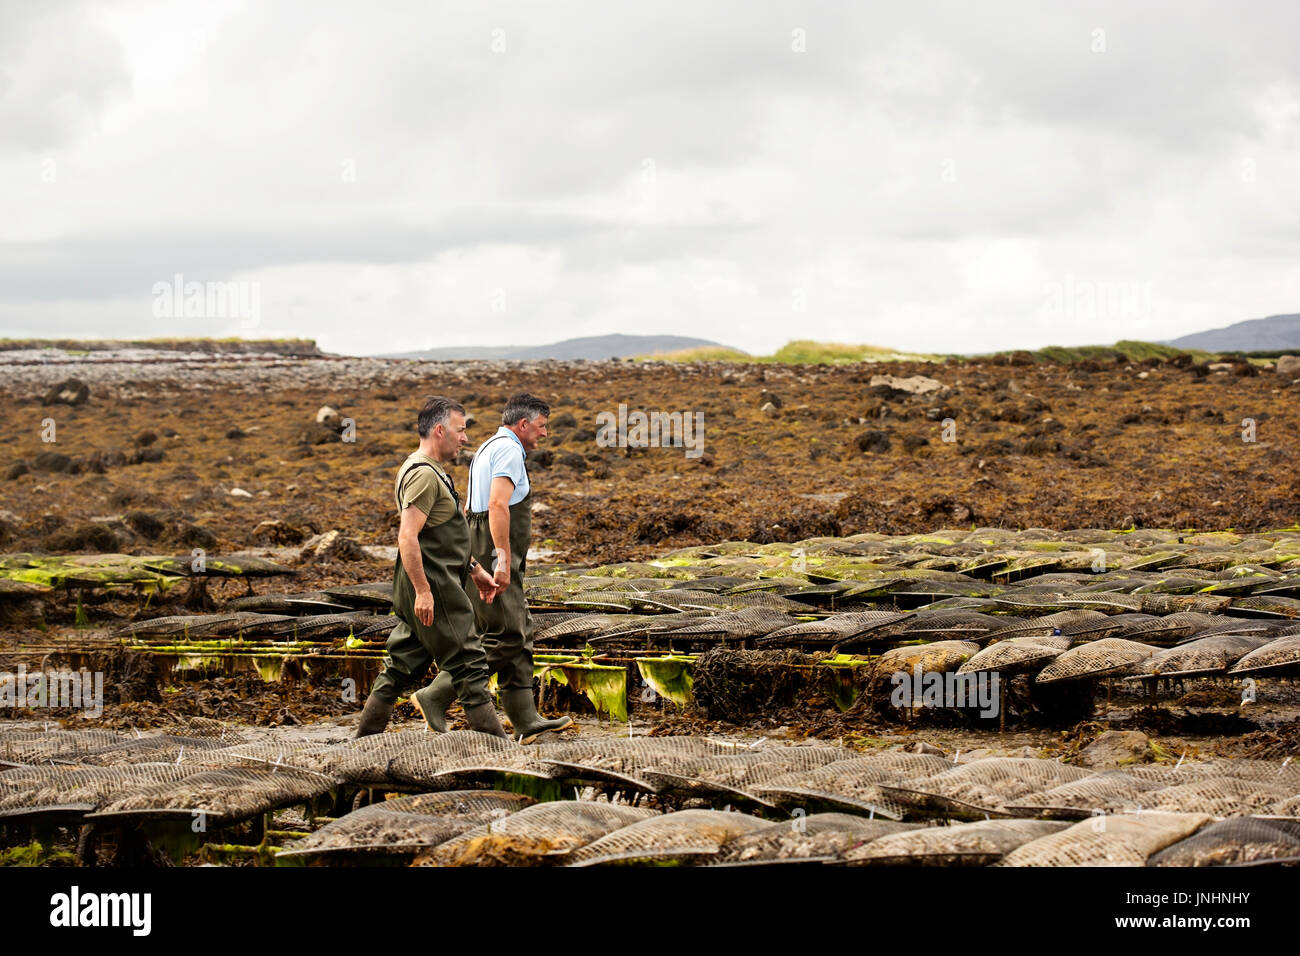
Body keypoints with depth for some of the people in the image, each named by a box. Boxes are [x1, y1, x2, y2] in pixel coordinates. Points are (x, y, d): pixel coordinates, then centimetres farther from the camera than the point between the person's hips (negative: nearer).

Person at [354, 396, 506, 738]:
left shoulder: (429, 471, 19)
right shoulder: (424, 474, -16)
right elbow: (407, 537, -23)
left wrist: (474, 569, 27)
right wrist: (423, 590, -25)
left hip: (424, 588, 10)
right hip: (432, 586, -10)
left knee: (401, 667, 12)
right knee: (468, 665, -6)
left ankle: (365, 740, 14)